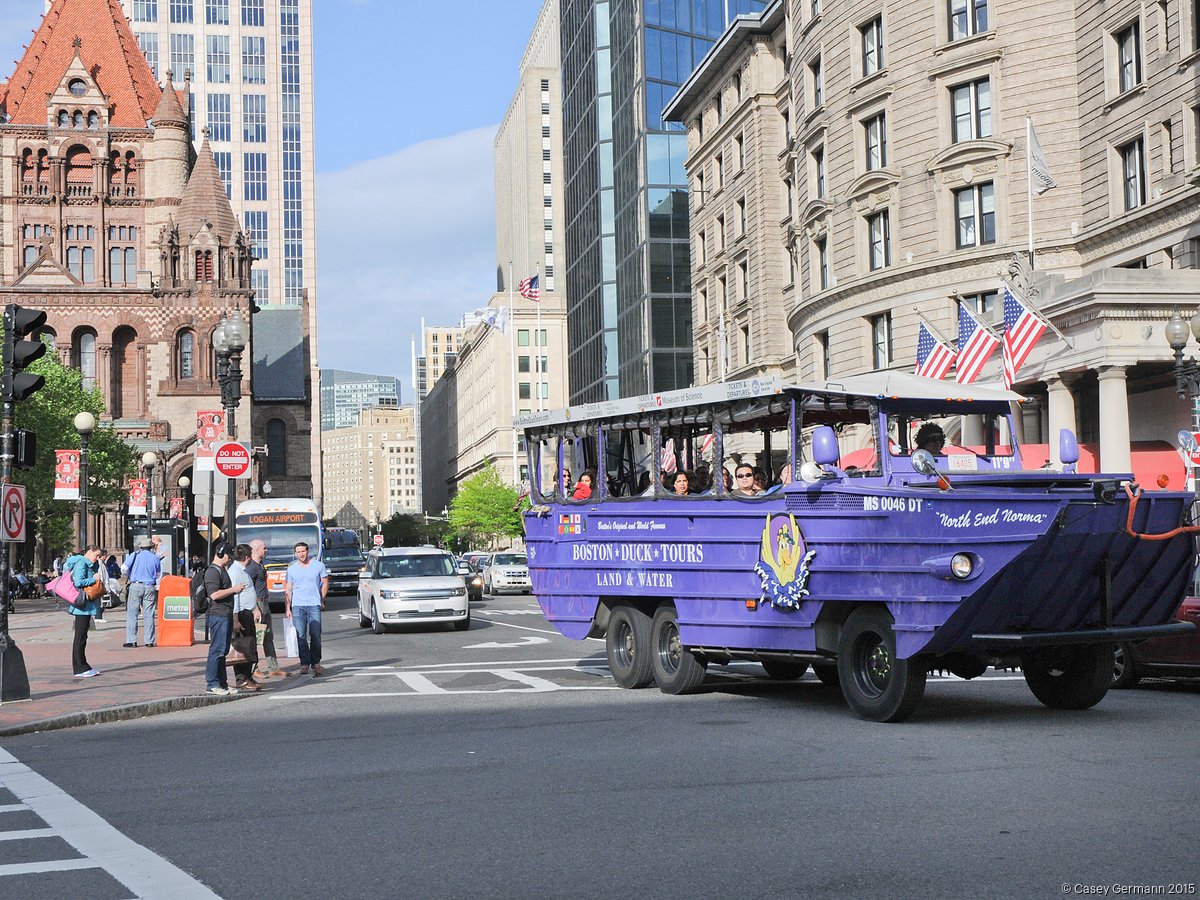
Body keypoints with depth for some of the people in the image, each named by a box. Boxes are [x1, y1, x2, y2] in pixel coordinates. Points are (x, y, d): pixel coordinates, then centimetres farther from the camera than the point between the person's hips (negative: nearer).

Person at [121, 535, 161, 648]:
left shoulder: (134, 555, -1)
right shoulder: (155, 558, 6)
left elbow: (124, 569, -5)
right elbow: (158, 574, 17)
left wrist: (129, 577, 13)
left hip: (136, 585, -2)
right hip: (150, 587, 2)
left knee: (132, 613, 2)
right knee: (149, 614, 6)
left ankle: (131, 640, -1)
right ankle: (150, 641, 5)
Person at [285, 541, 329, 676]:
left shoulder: (318, 565, 7)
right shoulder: (291, 569, 10)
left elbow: (325, 583, 13)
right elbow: (288, 590, 12)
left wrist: (322, 600, 7)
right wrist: (287, 608, 5)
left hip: (314, 605, -1)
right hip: (297, 606, 1)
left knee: (315, 636, -5)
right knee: (301, 636, -4)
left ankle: (316, 663, 5)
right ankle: (304, 663, 1)